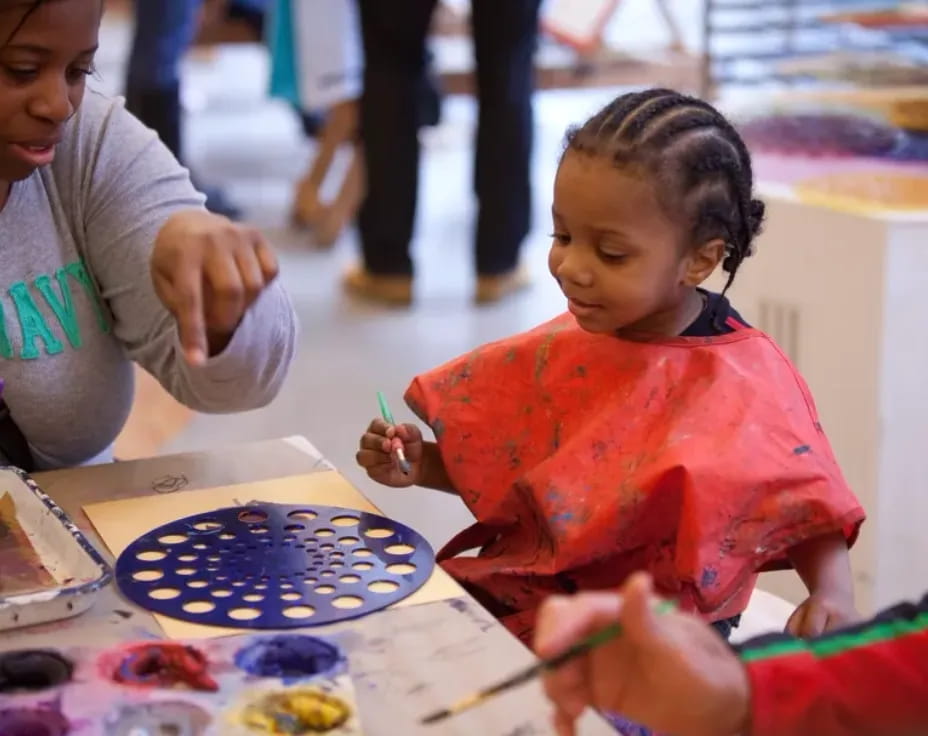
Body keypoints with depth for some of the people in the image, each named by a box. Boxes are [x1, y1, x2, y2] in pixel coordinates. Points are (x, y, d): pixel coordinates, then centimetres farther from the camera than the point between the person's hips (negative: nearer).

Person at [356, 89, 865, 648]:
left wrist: (832, 594, -27)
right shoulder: (565, 349, 4)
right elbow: (498, 469, 14)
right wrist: (421, 464, -3)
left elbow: (810, 515, -8)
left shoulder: (748, 382, -12)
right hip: (518, 597, 6)